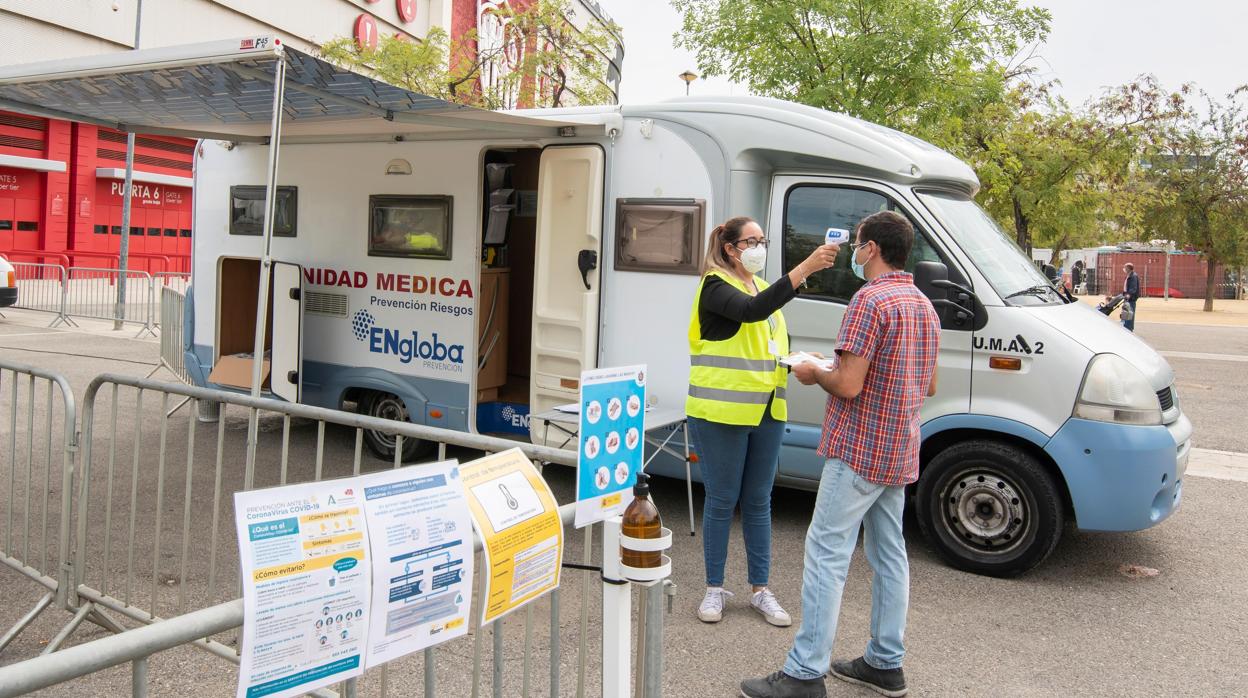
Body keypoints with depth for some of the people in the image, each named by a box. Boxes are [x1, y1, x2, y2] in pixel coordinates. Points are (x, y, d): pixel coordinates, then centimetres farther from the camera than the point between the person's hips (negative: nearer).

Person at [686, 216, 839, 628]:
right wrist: (804, 269, -35)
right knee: (722, 501, 2)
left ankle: (761, 589, 22)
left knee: (758, 501, 12)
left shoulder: (762, 287, 16)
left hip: (767, 412, 7)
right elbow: (752, 311, -29)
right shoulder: (716, 287, -9)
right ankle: (715, 588, 17)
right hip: (721, 412, -7)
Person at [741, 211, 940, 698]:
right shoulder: (923, 305, 13)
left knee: (827, 555, -6)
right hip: (900, 455, 9)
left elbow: (848, 385, -22)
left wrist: (814, 374, -3)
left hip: (857, 452, -9)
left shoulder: (870, 300, -17)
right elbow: (928, 386, 20)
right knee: (889, 555, 15)